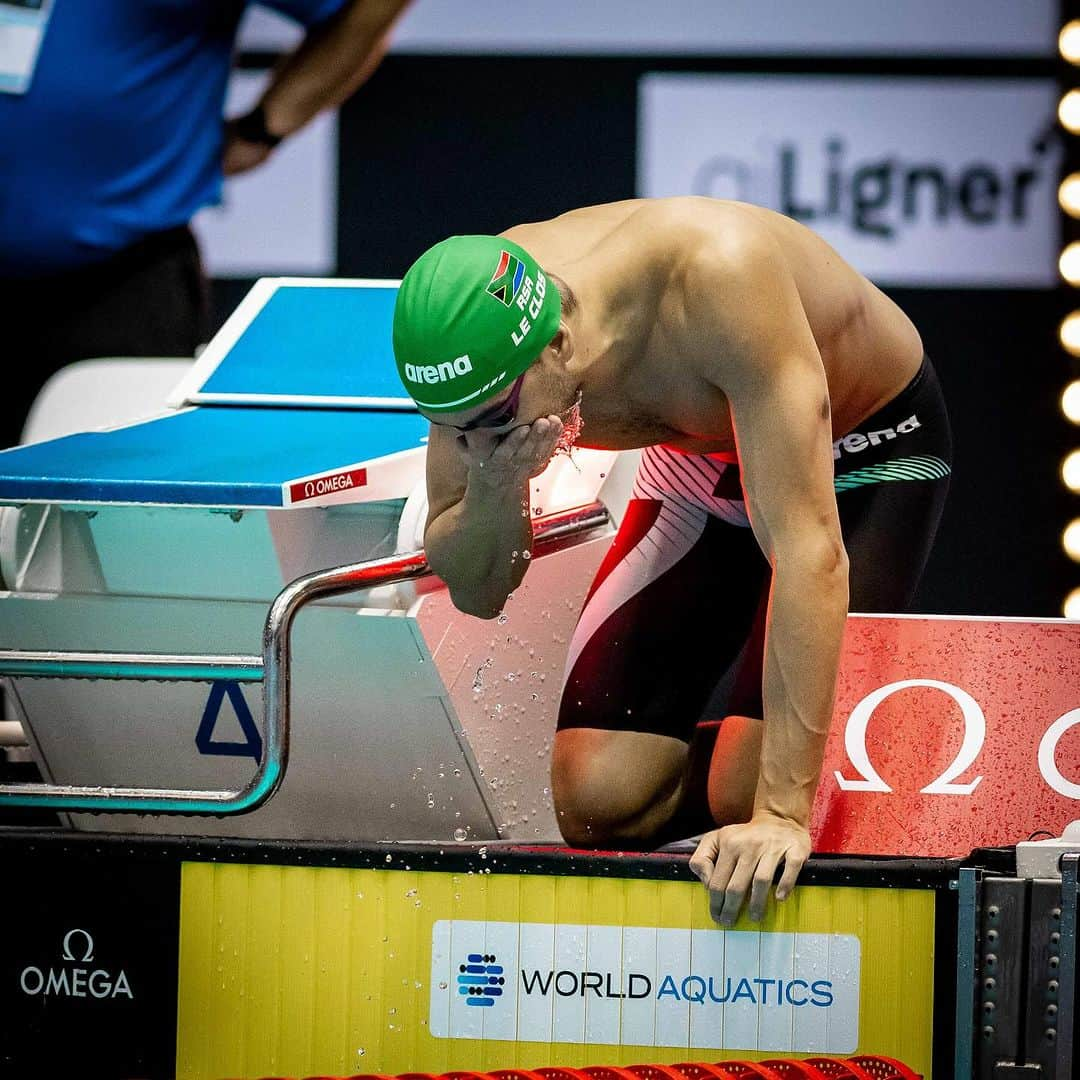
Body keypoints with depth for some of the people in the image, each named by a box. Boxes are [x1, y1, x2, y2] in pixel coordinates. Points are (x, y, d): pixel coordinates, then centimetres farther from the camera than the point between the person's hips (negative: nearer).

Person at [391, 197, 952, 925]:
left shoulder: (720, 278, -42)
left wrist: (781, 811, -50)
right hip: (702, 469, 5)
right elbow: (473, 594, -14)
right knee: (598, 801, -8)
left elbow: (807, 546, -46)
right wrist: (495, 488, -37)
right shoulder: (477, 336, -25)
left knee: (746, 793, -20)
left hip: (865, 452, -5)